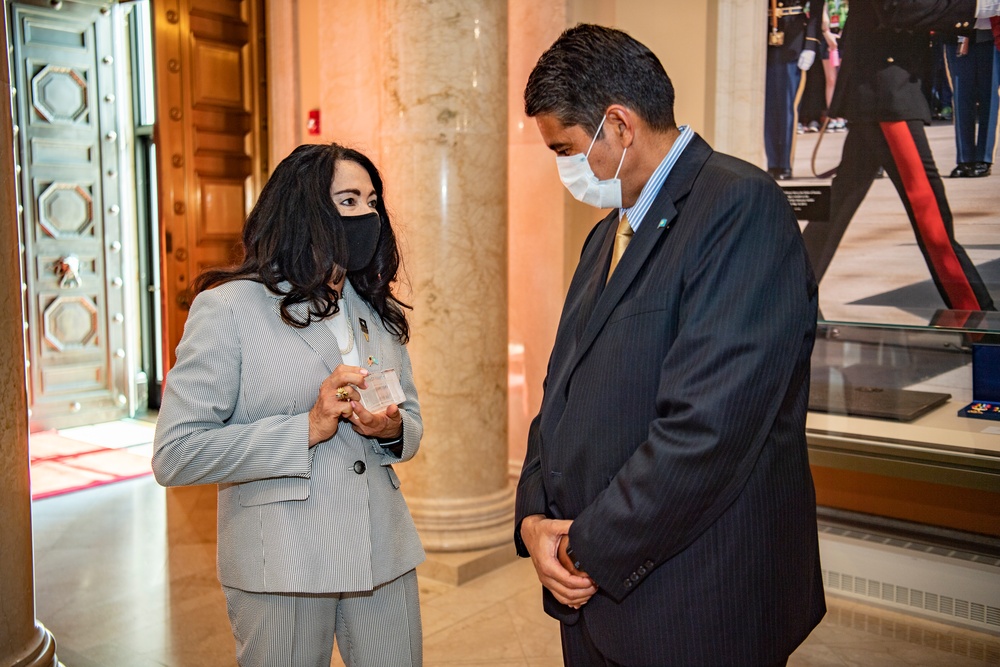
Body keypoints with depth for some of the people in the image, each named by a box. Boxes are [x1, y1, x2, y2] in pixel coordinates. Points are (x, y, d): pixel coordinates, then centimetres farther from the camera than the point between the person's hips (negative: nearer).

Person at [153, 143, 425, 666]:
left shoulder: (379, 311, 11)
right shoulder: (228, 308, -9)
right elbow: (174, 455, -14)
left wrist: (393, 430, -8)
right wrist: (307, 429, -21)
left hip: (384, 555, 5)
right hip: (283, 566, -5)